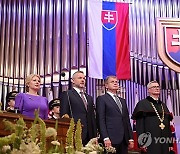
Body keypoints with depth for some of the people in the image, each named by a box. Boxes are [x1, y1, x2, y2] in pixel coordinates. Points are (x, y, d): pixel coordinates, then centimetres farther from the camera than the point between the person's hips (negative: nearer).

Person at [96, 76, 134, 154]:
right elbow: (101, 120, -6)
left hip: (124, 139, 6)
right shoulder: (101, 99, 2)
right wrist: (105, 138, -16)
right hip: (111, 139, -6)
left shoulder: (123, 101, 22)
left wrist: (130, 138, 12)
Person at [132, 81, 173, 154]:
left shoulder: (163, 105, 20)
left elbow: (168, 125, 19)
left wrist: (170, 143, 13)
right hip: (150, 142, -6)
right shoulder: (143, 103, 2)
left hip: (164, 142, 6)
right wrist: (142, 142, -15)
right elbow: (139, 124, -6)